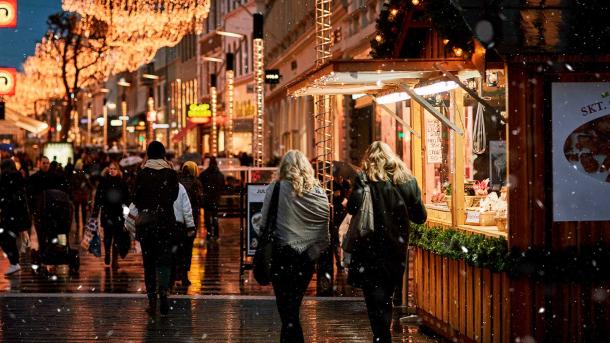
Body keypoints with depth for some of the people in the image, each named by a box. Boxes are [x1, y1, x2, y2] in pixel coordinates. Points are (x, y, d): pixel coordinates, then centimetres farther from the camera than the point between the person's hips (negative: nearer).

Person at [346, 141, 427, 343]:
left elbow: (354, 207, -21)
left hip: (372, 251, -5)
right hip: (397, 251, 5)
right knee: (386, 299, 18)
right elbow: (420, 216, 6)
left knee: (376, 301, -2)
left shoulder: (366, 178, -8)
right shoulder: (407, 180, 4)